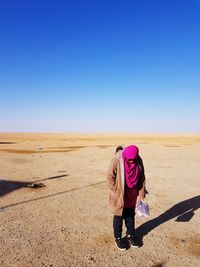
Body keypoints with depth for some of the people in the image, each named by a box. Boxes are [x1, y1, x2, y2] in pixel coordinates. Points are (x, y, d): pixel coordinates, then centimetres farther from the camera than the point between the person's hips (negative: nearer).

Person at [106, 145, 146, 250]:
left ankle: (130, 235, 38)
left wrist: (141, 194, 2)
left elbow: (141, 178, 0)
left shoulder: (138, 160, -9)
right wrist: (116, 191, -12)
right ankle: (118, 238, 29)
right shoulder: (117, 161, -23)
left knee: (130, 215, 19)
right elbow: (110, 177, -15)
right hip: (119, 196, -4)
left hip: (132, 196, 4)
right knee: (119, 216, 10)